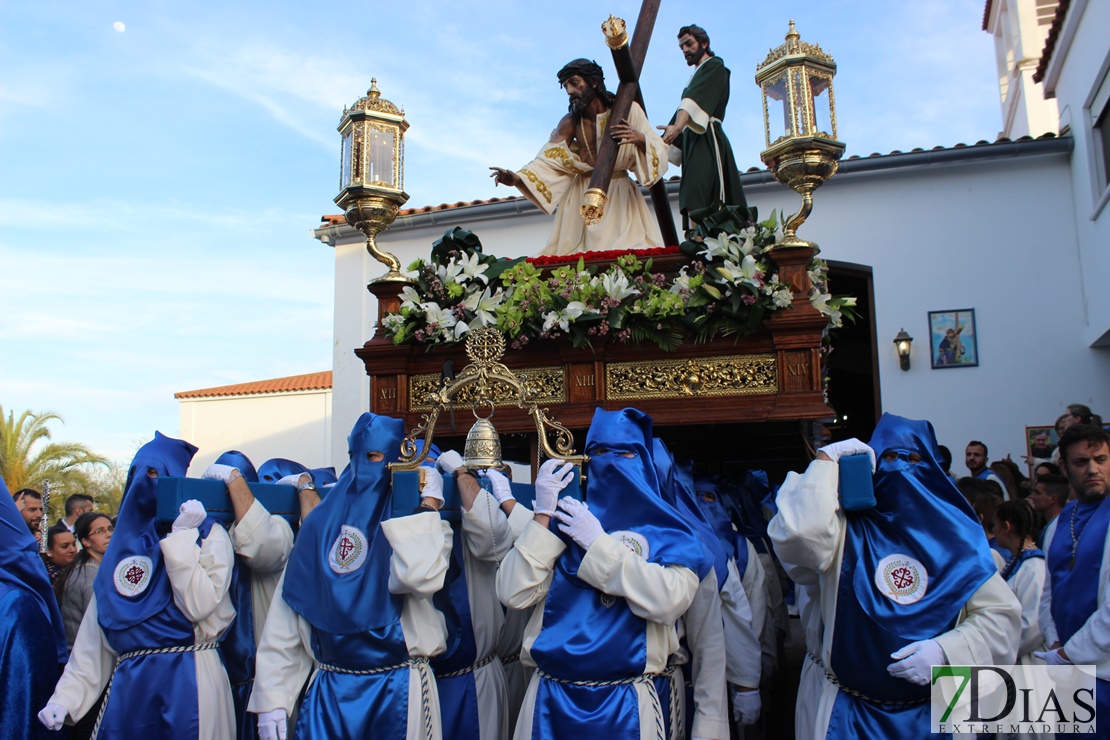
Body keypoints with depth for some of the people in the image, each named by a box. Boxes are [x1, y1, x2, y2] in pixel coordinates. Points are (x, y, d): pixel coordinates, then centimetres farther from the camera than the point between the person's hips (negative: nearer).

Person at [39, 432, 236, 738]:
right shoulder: (124, 543, 12)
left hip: (189, 686, -4)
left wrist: (181, 537, -14)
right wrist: (67, 697, 3)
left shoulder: (208, 535, -1)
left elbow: (198, 605, -17)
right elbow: (94, 637, 11)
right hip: (127, 686, 5)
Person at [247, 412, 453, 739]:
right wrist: (272, 698, -2)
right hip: (328, 692, 3)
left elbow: (419, 576, -27)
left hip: (399, 694, -2)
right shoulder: (321, 524, 5)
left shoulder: (424, 527, -3)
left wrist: (429, 502, -16)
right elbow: (284, 619, 3)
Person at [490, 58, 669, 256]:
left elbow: (659, 150, -8)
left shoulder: (628, 110, -4)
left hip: (620, 196, -1)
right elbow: (549, 160, -10)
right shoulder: (571, 122, 0)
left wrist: (640, 139, -31)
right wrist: (517, 178, -27)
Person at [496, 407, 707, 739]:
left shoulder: (665, 533, 2)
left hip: (626, 702, -2)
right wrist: (542, 517, -9)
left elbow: (670, 601, -18)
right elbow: (513, 594, -4)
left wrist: (597, 543, -14)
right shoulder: (564, 520, 7)